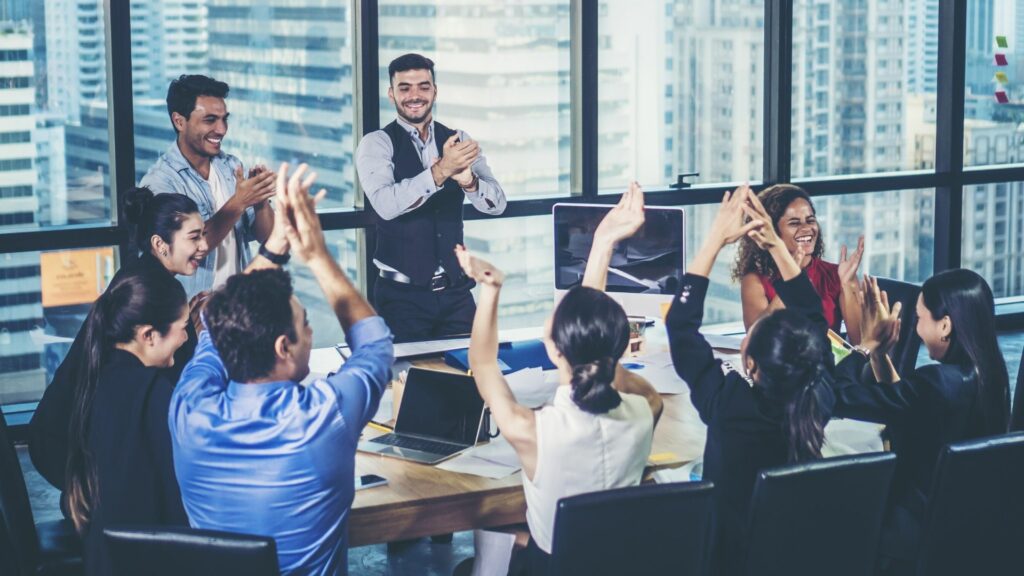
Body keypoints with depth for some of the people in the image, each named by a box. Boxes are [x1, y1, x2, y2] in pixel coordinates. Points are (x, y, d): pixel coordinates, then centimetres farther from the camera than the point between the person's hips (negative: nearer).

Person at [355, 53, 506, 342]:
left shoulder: (459, 141, 6)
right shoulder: (376, 144, -5)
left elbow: (496, 204, -4)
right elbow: (386, 205, -23)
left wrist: (467, 179, -25)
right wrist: (440, 171, -33)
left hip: (456, 292, 4)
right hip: (402, 295, -4)